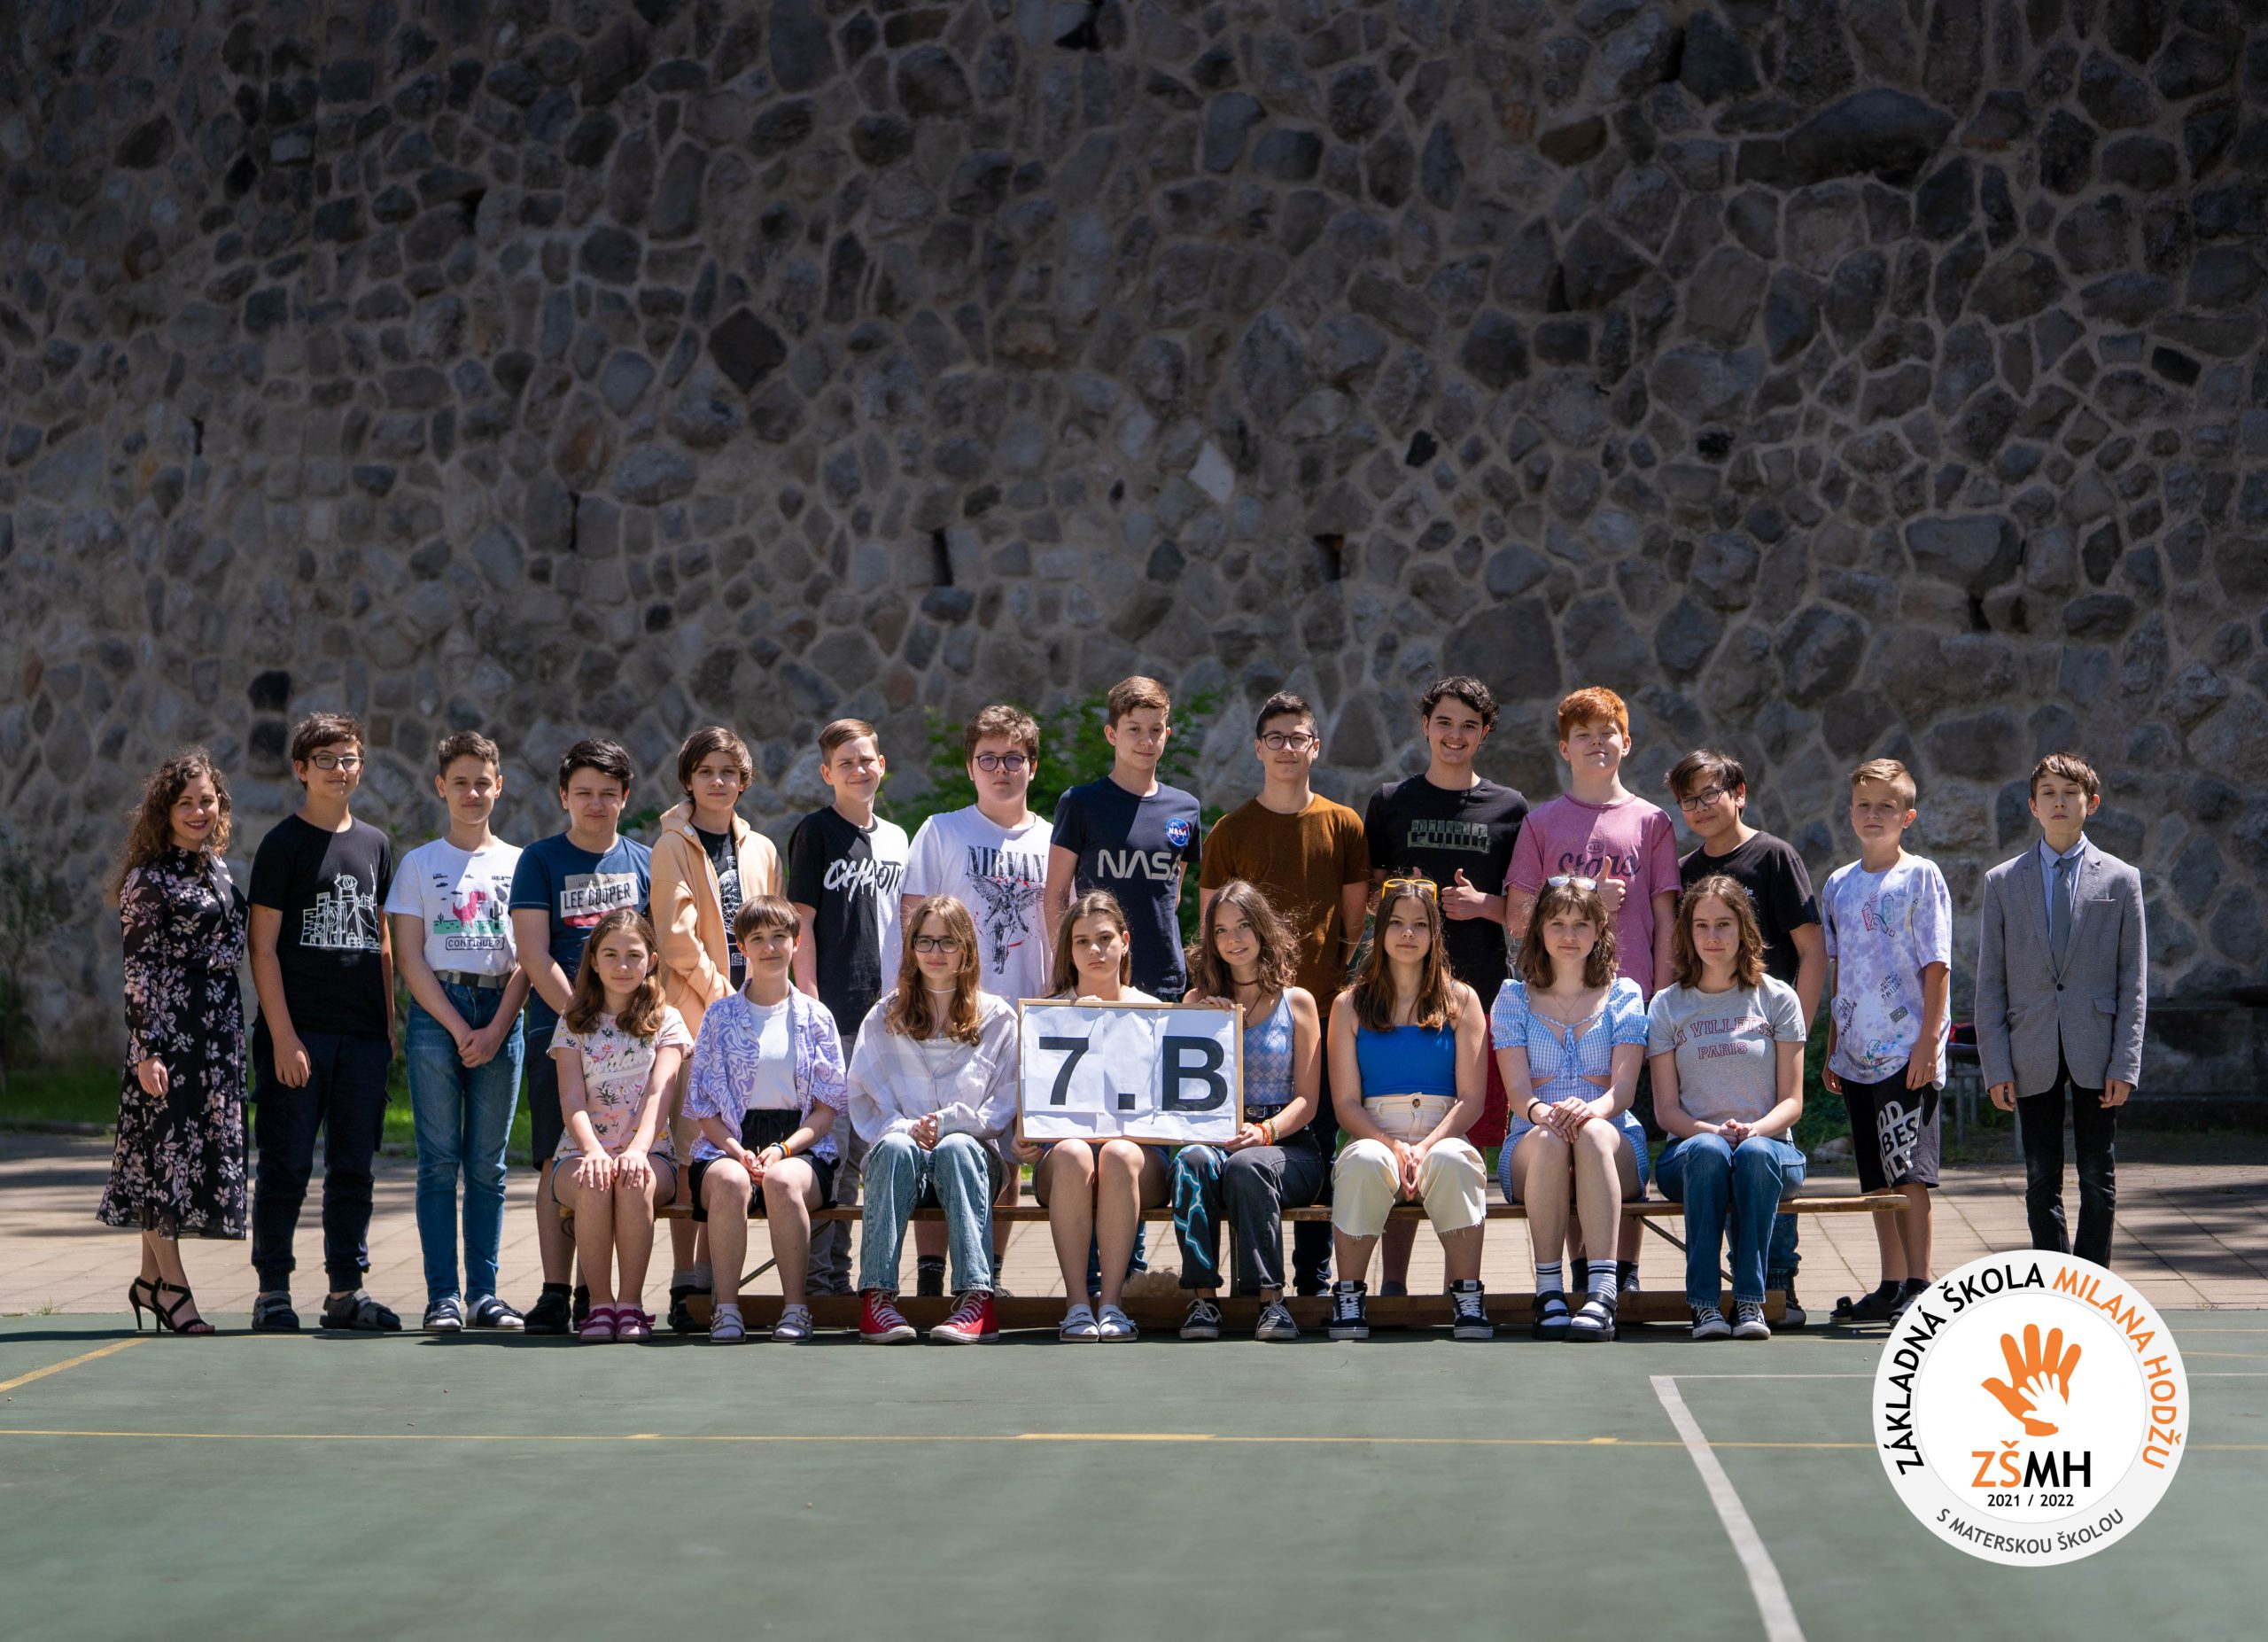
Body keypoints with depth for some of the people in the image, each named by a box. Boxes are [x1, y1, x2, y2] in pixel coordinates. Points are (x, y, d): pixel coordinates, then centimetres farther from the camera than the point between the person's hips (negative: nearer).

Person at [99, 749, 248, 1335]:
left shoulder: (218, 868, 14)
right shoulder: (150, 877, -7)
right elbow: (139, 968, -11)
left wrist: (237, 1033, 18)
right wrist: (146, 1049, -17)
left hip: (219, 1024, 8)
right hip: (170, 1026, -8)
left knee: (206, 1149, 7)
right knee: (166, 1146, -5)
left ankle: (151, 1278, 15)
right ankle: (172, 1286, -1)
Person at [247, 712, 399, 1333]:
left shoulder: (374, 844, 13)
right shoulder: (283, 845, -2)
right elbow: (263, 946, -6)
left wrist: (389, 1023, 12)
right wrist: (283, 1036, -12)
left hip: (363, 1033, 5)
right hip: (298, 1031, -5)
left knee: (353, 1167, 7)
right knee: (286, 1166, -2)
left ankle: (347, 1290, 14)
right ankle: (273, 1292, 5)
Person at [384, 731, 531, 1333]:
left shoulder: (519, 863, 10)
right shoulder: (419, 863, 7)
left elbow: (528, 959, 5)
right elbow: (409, 957, 0)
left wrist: (496, 1029, -7)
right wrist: (458, 1028, -9)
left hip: (501, 1016, 1)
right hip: (436, 1014, -1)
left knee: (488, 1164, 2)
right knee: (439, 1160, -4)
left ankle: (483, 1291, 5)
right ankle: (442, 1295, -3)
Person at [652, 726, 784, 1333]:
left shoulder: (761, 850, 17)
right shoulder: (674, 847, 0)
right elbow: (677, 936, -7)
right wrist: (720, 995, -9)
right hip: (693, 1007, -5)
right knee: (692, 1141, -8)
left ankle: (710, 1275, 8)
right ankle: (684, 1283, -8)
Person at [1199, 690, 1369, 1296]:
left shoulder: (1343, 826, 7)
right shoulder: (1231, 830, 6)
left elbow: (1355, 921, 10)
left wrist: (1326, 974, 3)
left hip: (1322, 1010, 0)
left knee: (1318, 1143, 3)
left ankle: (1315, 1274, 9)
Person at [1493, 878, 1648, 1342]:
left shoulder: (1624, 994, 11)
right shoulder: (1514, 996, 12)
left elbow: (1624, 1087, -2)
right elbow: (1517, 1087, -1)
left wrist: (1591, 1108, -26)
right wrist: (1540, 1112, -26)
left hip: (1617, 1148, 0)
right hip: (1529, 1149, 0)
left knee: (1592, 1132, -37)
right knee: (1550, 1138, -36)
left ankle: (1602, 1292, -46)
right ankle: (1548, 1291, -35)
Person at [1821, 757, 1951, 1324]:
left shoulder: (1921, 877, -3)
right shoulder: (1838, 885, 14)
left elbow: (1936, 966, -6)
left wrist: (1928, 1040, -14)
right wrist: (1832, 1047, 15)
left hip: (1908, 1052, -6)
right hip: (1857, 1055, 6)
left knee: (1907, 1170, -10)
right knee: (1876, 1177, 9)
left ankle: (1919, 1287, -8)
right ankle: (1892, 1287, 15)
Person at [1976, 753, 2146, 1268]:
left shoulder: (2120, 879, 4)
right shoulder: (2003, 882, 6)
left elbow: (2133, 980, 3)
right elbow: (1990, 981, 5)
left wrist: (2125, 1063, -5)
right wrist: (1996, 1065, -3)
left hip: (2096, 1052, -1)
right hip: (2033, 1058, 1)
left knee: (2098, 1178, 4)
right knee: (2041, 1179, 4)